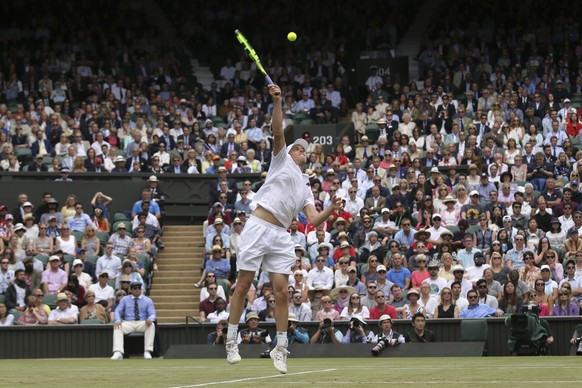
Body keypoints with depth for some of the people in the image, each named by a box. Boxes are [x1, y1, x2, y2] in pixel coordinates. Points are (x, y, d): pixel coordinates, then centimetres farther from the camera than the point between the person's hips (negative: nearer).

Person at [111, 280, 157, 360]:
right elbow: (118, 311, 6)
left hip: (142, 324, -1)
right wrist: (117, 320, -18)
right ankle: (118, 353, -43)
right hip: (128, 323, 1)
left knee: (151, 325, -34)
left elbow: (152, 314, 1)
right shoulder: (125, 300, 13)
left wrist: (150, 319, -26)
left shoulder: (147, 300, 9)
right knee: (117, 327, -30)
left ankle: (147, 352, -37)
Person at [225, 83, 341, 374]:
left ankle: (280, 349, 5)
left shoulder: (305, 187, 25)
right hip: (258, 227, -4)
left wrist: (331, 209, -6)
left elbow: (314, 220, 13)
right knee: (243, 285, -3)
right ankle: (231, 340, 6)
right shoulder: (281, 160, 15)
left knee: (281, 291, -2)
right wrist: (277, 102, -14)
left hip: (281, 236, 4)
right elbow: (277, 132, -1)